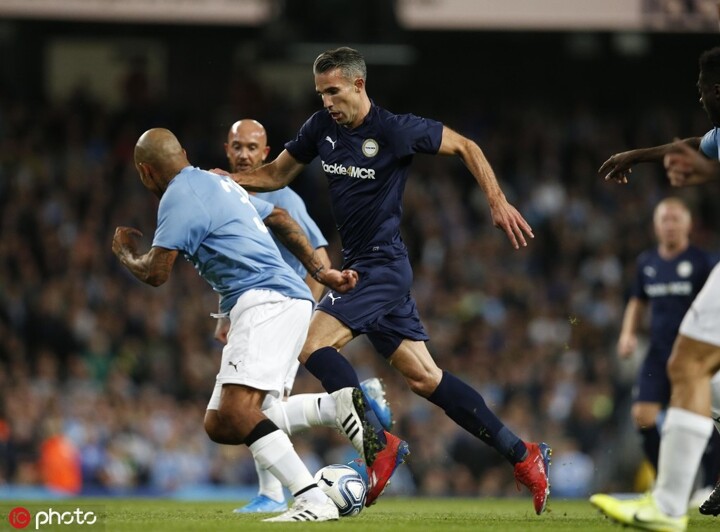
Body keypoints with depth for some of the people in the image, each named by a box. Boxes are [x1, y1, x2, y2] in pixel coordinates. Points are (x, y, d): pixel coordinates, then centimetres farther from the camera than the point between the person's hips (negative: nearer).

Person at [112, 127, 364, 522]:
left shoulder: (179, 197, -6)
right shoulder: (218, 183, 24)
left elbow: (155, 273, -9)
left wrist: (124, 253, 13)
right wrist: (321, 272, 34)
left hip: (266, 300, -10)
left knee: (235, 412, -24)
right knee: (219, 426, 4)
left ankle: (314, 501, -32)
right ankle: (343, 404, 2)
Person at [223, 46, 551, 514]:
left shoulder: (396, 130, -14)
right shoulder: (322, 127, 6)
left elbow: (465, 147, -4)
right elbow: (277, 174, 17)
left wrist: (498, 202, -11)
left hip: (384, 267, -7)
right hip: (359, 268, 7)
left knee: (312, 345, -19)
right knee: (425, 378, 6)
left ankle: (379, 445, -10)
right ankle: (523, 456, 9)